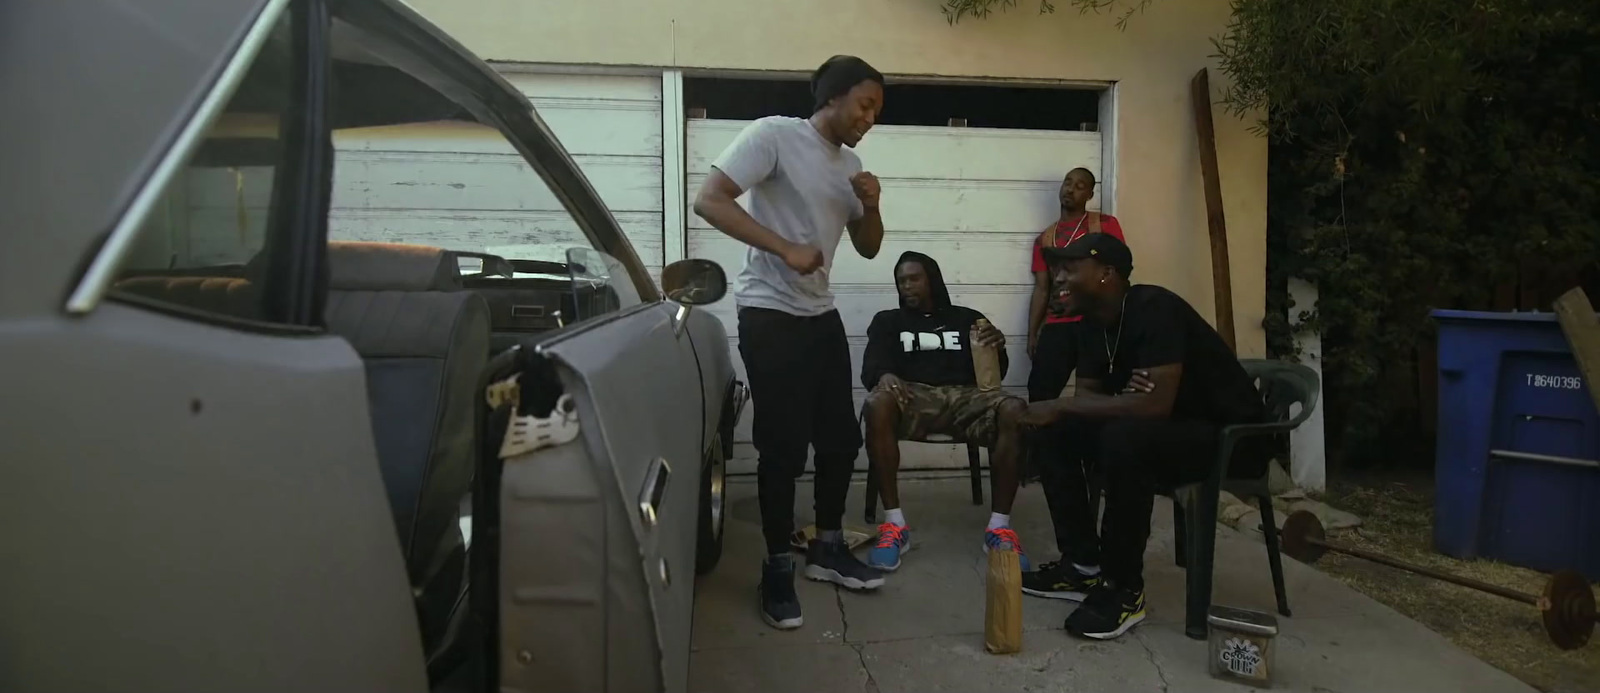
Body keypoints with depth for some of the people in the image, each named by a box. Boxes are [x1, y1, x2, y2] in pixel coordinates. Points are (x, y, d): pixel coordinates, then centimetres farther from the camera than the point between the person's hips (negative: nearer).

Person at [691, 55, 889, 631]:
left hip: (822, 316, 8)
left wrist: (871, 206, -3)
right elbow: (709, 201, -20)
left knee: (841, 437, 12)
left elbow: (867, 248, 18)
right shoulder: (774, 134, -10)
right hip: (770, 315, -8)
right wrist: (786, 248, -26)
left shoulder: (849, 164, 13)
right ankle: (778, 568, 11)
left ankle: (827, 549, 28)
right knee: (784, 447, -5)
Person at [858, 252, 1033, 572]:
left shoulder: (967, 318, 24)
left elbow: (994, 373, 15)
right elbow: (871, 365, 4)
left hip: (964, 396, 1)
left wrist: (998, 349, -10)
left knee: (1015, 410, -32)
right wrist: (884, 375, -23)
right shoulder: (888, 321, 22)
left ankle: (1000, 526, -26)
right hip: (913, 396, -1)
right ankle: (894, 525, -32)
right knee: (877, 404, -37)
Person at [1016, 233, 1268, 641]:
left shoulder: (1154, 309, -23)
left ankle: (1125, 590, -19)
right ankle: (1084, 565, 1)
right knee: (1053, 431, -3)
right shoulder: (1094, 323, 3)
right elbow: (1087, 396, 2)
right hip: (1159, 430, 9)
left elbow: (1156, 403, -33)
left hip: (1231, 436, -9)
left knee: (1124, 438, -35)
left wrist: (1059, 406, -28)